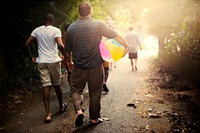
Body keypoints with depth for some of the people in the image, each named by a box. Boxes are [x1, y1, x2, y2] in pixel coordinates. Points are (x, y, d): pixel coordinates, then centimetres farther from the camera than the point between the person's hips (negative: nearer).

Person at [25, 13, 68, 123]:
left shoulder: (37, 30, 5)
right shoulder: (56, 30, -7)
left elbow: (27, 44, 3)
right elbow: (60, 45, -20)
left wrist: (31, 57, 11)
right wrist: (65, 55, -5)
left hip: (41, 61, 2)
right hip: (54, 60, -2)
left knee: (45, 86, 0)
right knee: (56, 84, 15)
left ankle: (48, 114, -6)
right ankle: (61, 106, 34)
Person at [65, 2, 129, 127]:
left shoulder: (71, 28, 0)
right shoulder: (98, 24, -8)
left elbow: (68, 49, 7)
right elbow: (116, 35, -6)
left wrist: (69, 62, 23)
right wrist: (126, 46, 9)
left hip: (78, 66, 1)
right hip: (96, 66, -1)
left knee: (76, 89, 17)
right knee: (95, 92, 12)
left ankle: (79, 110, -4)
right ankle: (94, 118, 21)